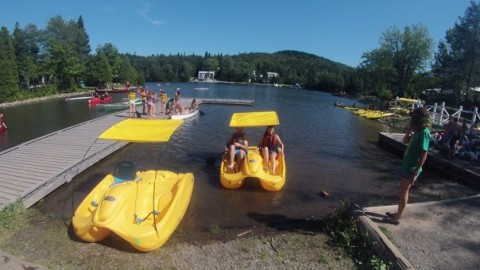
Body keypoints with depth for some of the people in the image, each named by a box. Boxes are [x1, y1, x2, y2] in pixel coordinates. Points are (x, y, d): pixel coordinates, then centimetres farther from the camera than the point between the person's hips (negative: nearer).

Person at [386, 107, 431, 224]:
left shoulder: (424, 132, -22)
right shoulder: (418, 131, 5)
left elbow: (423, 156, -23)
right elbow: (405, 140, 19)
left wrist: (414, 173, -23)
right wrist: (411, 128, 4)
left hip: (411, 169, -9)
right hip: (407, 166, 9)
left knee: (403, 193, 4)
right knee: (403, 191, 19)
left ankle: (397, 218, 17)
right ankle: (397, 213, 33)